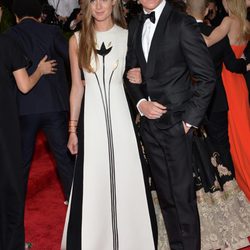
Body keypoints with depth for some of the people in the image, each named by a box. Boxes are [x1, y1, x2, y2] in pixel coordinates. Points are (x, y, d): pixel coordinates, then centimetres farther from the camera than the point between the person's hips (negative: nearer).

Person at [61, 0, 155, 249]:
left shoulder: (127, 37, 2)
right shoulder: (77, 40, 4)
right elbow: (77, 86, 8)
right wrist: (73, 128, 7)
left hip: (121, 117, 0)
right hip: (92, 119, 1)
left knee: (126, 182, 5)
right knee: (92, 185, 4)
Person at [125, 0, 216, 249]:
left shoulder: (182, 23, -8)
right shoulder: (134, 27, 10)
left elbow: (207, 76, -8)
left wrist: (190, 118, -11)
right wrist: (141, 102, -4)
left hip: (175, 122, -5)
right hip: (149, 121, 6)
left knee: (182, 195, 0)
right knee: (164, 194, 13)